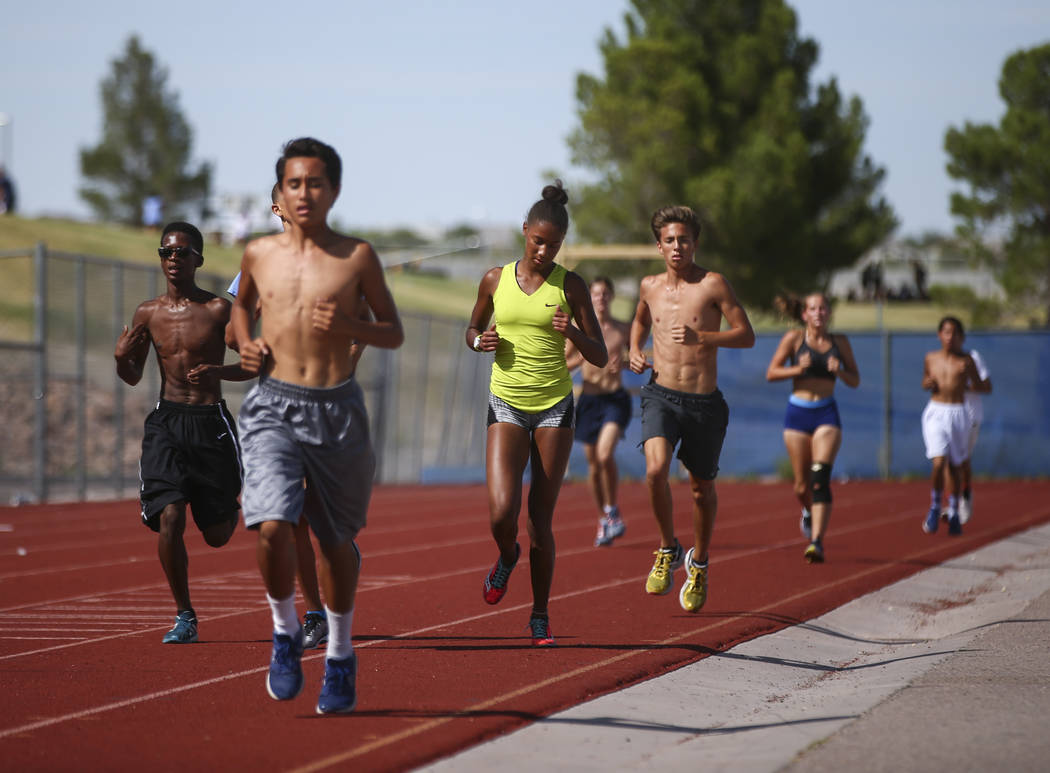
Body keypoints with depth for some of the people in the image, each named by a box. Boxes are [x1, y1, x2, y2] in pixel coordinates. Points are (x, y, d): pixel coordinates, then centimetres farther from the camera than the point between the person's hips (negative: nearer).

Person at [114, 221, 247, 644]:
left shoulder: (219, 309, -4)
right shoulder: (148, 313, 6)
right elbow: (133, 377, 15)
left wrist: (218, 372, -20)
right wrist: (121, 358, -7)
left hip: (211, 423, -2)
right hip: (166, 422, 2)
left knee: (217, 535, 6)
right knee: (169, 518, -15)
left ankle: (232, 508, 45)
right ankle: (184, 616, -1)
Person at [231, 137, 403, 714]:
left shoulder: (357, 256, 2)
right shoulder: (259, 254, 7)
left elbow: (395, 334, 7)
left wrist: (349, 327, -13)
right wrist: (245, 346, 6)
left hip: (337, 408, 0)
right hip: (273, 407, 0)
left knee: (336, 540, 11)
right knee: (271, 527, -20)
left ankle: (340, 657, 30)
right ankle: (286, 633, 6)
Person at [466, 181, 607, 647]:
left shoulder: (570, 287, -1)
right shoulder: (495, 280, 3)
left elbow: (600, 358, 0)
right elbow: (473, 329, 19)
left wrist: (573, 333, -20)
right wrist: (480, 341, -5)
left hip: (555, 407, 0)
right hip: (506, 405, 1)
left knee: (541, 521, 0)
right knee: (501, 513, -16)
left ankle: (540, 616, 16)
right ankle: (507, 557, 20)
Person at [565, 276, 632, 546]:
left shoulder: (624, 330, 2)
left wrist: (623, 363, -7)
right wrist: (580, 359, -15)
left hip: (616, 399, -2)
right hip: (589, 400, 2)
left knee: (605, 454, -23)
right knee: (594, 463, 7)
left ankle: (613, 511, -4)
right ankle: (603, 518, 24)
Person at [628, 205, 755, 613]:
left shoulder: (713, 285, -6)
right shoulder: (650, 286, 7)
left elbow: (746, 336, -8)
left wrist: (700, 337, -22)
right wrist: (635, 351, 10)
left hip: (704, 401, -1)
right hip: (661, 395, 1)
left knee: (702, 486, 12)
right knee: (656, 470, -23)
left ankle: (699, 564, 35)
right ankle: (668, 549, 0)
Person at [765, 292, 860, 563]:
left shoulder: (839, 342, 7)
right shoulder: (794, 338, 2)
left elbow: (855, 381, 12)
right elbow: (771, 373, 2)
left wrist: (839, 371, -9)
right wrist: (797, 369, -14)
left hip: (826, 413, 0)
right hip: (798, 412, 0)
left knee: (820, 477, -19)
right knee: (802, 485, 5)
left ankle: (817, 542, -24)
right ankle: (809, 513, 42)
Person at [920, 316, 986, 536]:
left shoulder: (966, 360, -1)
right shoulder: (931, 358, 3)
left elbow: (983, 387, 5)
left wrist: (967, 376, -11)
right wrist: (927, 383, -3)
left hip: (958, 414, 0)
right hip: (935, 413, 0)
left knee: (954, 467, 10)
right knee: (938, 463, -16)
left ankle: (954, 513, 26)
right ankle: (935, 507, 4)